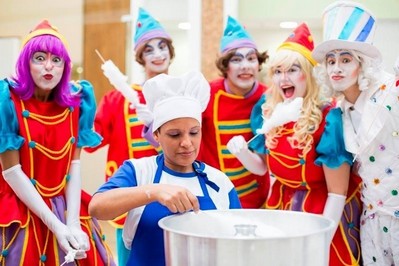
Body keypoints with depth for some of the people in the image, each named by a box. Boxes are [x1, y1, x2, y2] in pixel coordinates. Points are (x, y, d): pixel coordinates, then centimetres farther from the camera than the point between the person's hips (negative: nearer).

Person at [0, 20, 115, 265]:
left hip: (66, 207, 3)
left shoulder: (77, 99, -3)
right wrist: (56, 226, -18)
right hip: (20, 212, -3)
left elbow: (75, 164, -2)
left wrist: (72, 223, -12)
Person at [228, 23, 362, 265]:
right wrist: (242, 152, -12)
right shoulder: (269, 113, -5)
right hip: (282, 208, 5)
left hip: (324, 214, -5)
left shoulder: (328, 119, -22)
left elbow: (337, 193, -20)